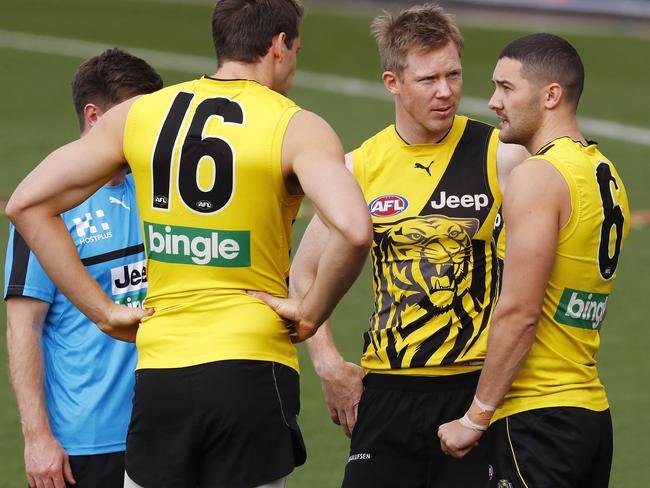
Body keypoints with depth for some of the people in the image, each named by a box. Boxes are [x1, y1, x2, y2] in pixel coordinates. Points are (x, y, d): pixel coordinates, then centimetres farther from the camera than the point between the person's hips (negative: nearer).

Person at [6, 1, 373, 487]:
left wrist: (103, 311, 8)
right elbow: (354, 230, -22)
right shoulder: (297, 128, -4)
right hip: (251, 370, -3)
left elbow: (26, 204, 8)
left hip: (158, 373, 3)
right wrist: (311, 314, -6)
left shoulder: (138, 115, 8)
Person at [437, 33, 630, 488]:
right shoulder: (607, 175, 15)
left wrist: (477, 416, -11)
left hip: (536, 417, -9)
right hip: (593, 412, 9)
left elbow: (519, 313, -18)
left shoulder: (537, 177, -13)